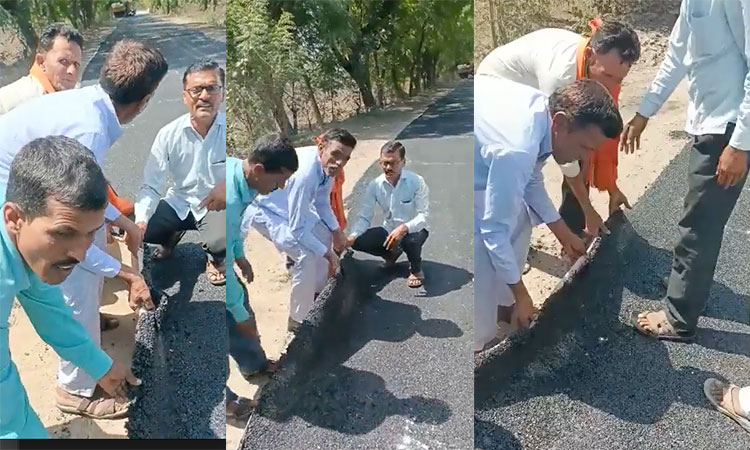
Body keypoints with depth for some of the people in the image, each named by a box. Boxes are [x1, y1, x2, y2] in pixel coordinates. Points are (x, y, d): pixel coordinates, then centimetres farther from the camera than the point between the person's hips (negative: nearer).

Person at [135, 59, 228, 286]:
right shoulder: (169, 134, -13)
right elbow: (151, 187, -11)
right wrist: (140, 220, -30)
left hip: (217, 205, -3)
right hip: (179, 203, 3)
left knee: (219, 241, -33)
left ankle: (216, 258, 8)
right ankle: (172, 235, 24)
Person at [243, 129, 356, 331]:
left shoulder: (326, 164, -15)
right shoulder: (304, 174, -39)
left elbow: (322, 202, 6)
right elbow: (297, 229, -31)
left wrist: (336, 230, -1)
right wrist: (326, 253, -21)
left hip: (289, 206, 9)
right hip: (265, 211, -9)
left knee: (325, 235, 15)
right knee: (307, 255, -22)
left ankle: (317, 294, 38)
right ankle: (298, 321, -3)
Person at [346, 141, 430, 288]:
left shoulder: (417, 182, -22)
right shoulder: (375, 185, -12)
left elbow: (424, 215, -24)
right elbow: (364, 216, -12)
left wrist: (404, 228, -43)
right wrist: (352, 236, -31)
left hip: (413, 230, -4)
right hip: (389, 230, 4)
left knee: (411, 241, -39)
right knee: (358, 242, -16)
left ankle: (416, 269, -2)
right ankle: (392, 252, 16)